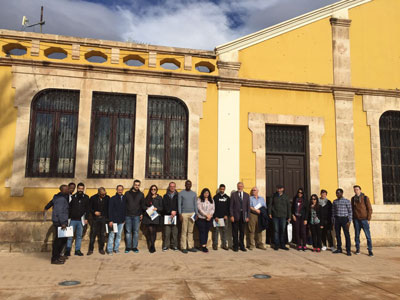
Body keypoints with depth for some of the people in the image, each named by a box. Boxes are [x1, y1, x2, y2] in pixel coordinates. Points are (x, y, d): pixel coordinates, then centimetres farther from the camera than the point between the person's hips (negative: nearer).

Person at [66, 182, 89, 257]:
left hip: (81, 220, 1)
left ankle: (77, 250, 17)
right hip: (72, 219, -1)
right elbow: (69, 208, 2)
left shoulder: (86, 197, 5)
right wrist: (68, 217, -4)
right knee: (70, 235, 0)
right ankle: (68, 250, 9)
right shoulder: (73, 197, 1)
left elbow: (87, 209, 6)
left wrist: (86, 218, 0)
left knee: (79, 236, 8)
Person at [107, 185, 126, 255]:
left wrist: (124, 219, 7)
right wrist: (110, 220, -12)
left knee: (119, 235, 9)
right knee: (111, 235, -1)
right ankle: (109, 250, 6)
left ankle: (116, 248, 19)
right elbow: (110, 210, -7)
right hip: (114, 220, -3)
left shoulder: (124, 199, 6)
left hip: (121, 221, 4)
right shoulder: (112, 199, -4)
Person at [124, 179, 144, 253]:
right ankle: (128, 247, 12)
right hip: (128, 216, 0)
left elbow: (142, 205, 11)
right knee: (128, 231, 3)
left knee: (136, 232, 3)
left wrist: (142, 214, 2)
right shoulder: (127, 193, 7)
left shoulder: (141, 194, 9)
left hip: (137, 216, 0)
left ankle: (134, 247, 11)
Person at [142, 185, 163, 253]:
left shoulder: (159, 198, 8)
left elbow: (162, 207, 4)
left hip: (156, 216, 0)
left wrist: (156, 208, -13)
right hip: (148, 216, 0)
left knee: (154, 231, 2)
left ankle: (151, 246, 15)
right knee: (150, 230, -10)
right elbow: (143, 206, 12)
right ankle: (152, 246, -3)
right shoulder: (147, 198, 14)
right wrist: (147, 208, -7)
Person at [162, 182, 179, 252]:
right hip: (167, 215, 0)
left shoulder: (177, 196, 11)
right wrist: (170, 211, -12)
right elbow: (164, 206, 2)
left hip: (175, 216, 0)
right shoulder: (165, 196, 13)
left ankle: (174, 245, 8)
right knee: (167, 232, -2)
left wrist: (175, 211, -13)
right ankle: (166, 246, 5)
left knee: (175, 232, -1)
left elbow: (178, 205, 2)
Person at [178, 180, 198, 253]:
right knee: (184, 231, -3)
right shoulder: (181, 193, 2)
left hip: (192, 214, 3)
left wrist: (196, 213, 6)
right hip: (184, 214, -3)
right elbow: (179, 204, 0)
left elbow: (195, 204, 14)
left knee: (191, 231, 5)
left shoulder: (194, 194, 12)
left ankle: (190, 246, 10)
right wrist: (180, 214, -7)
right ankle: (183, 247, 1)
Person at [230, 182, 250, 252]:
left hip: (243, 216, 2)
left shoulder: (247, 195, 10)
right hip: (235, 216, -2)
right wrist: (231, 216, -8)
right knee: (235, 232, 3)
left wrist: (247, 216, 1)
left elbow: (248, 206, 8)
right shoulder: (233, 194, 2)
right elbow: (231, 206, -1)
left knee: (242, 232, 8)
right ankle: (235, 246, 14)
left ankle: (242, 246, 20)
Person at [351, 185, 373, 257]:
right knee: (357, 235, 7)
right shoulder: (353, 198, 8)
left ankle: (370, 250, 4)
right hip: (356, 220, 3)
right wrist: (352, 218, 8)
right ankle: (357, 249, 15)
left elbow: (369, 209, -2)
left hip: (364, 219, -3)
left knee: (368, 235, -3)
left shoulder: (365, 198, -2)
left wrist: (368, 219, -7)